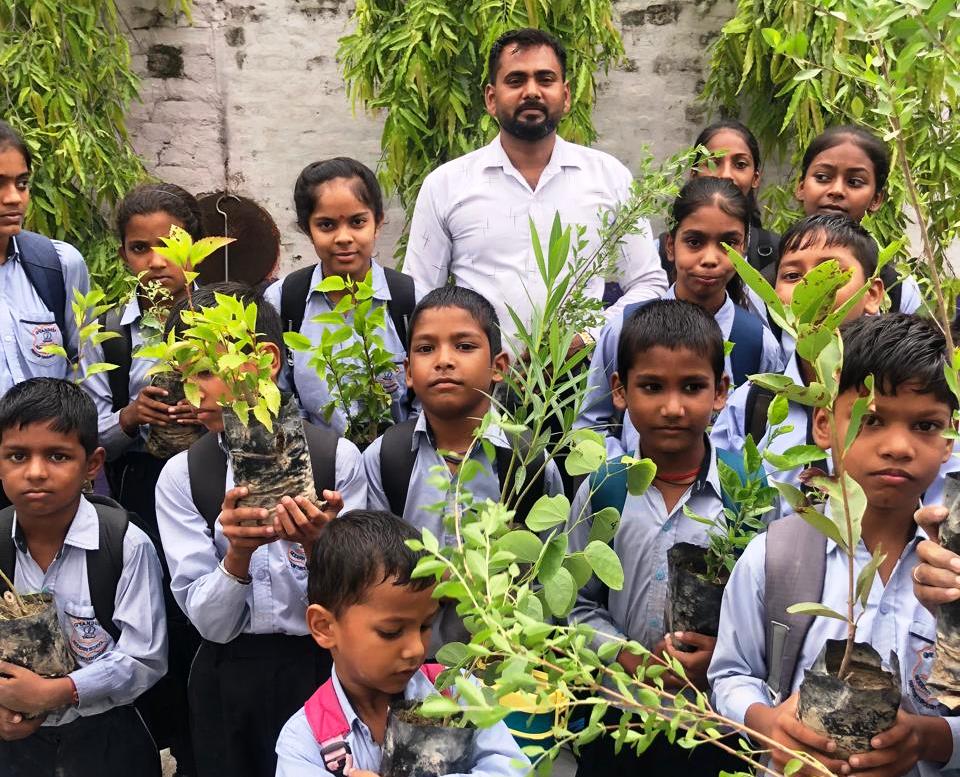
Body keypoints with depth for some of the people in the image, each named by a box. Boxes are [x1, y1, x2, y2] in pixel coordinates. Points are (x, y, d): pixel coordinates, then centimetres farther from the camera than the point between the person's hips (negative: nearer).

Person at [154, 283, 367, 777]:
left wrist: (316, 546, -25)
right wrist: (236, 556, -25)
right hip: (228, 684, 1)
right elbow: (211, 622, -7)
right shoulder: (181, 476, -3)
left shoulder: (337, 458, -8)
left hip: (325, 670, -1)